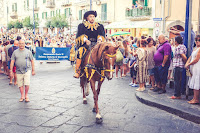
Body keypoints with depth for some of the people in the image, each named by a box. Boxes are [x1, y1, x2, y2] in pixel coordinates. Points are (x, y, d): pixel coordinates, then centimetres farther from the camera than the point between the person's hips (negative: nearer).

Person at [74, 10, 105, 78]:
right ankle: (77, 71, -31)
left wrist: (99, 39, -14)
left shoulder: (100, 26, 19)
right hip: (85, 43, -1)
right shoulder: (81, 26, 14)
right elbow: (80, 35, 2)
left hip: (96, 44, 2)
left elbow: (102, 35, 9)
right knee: (80, 51, -33)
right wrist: (86, 40, -17)